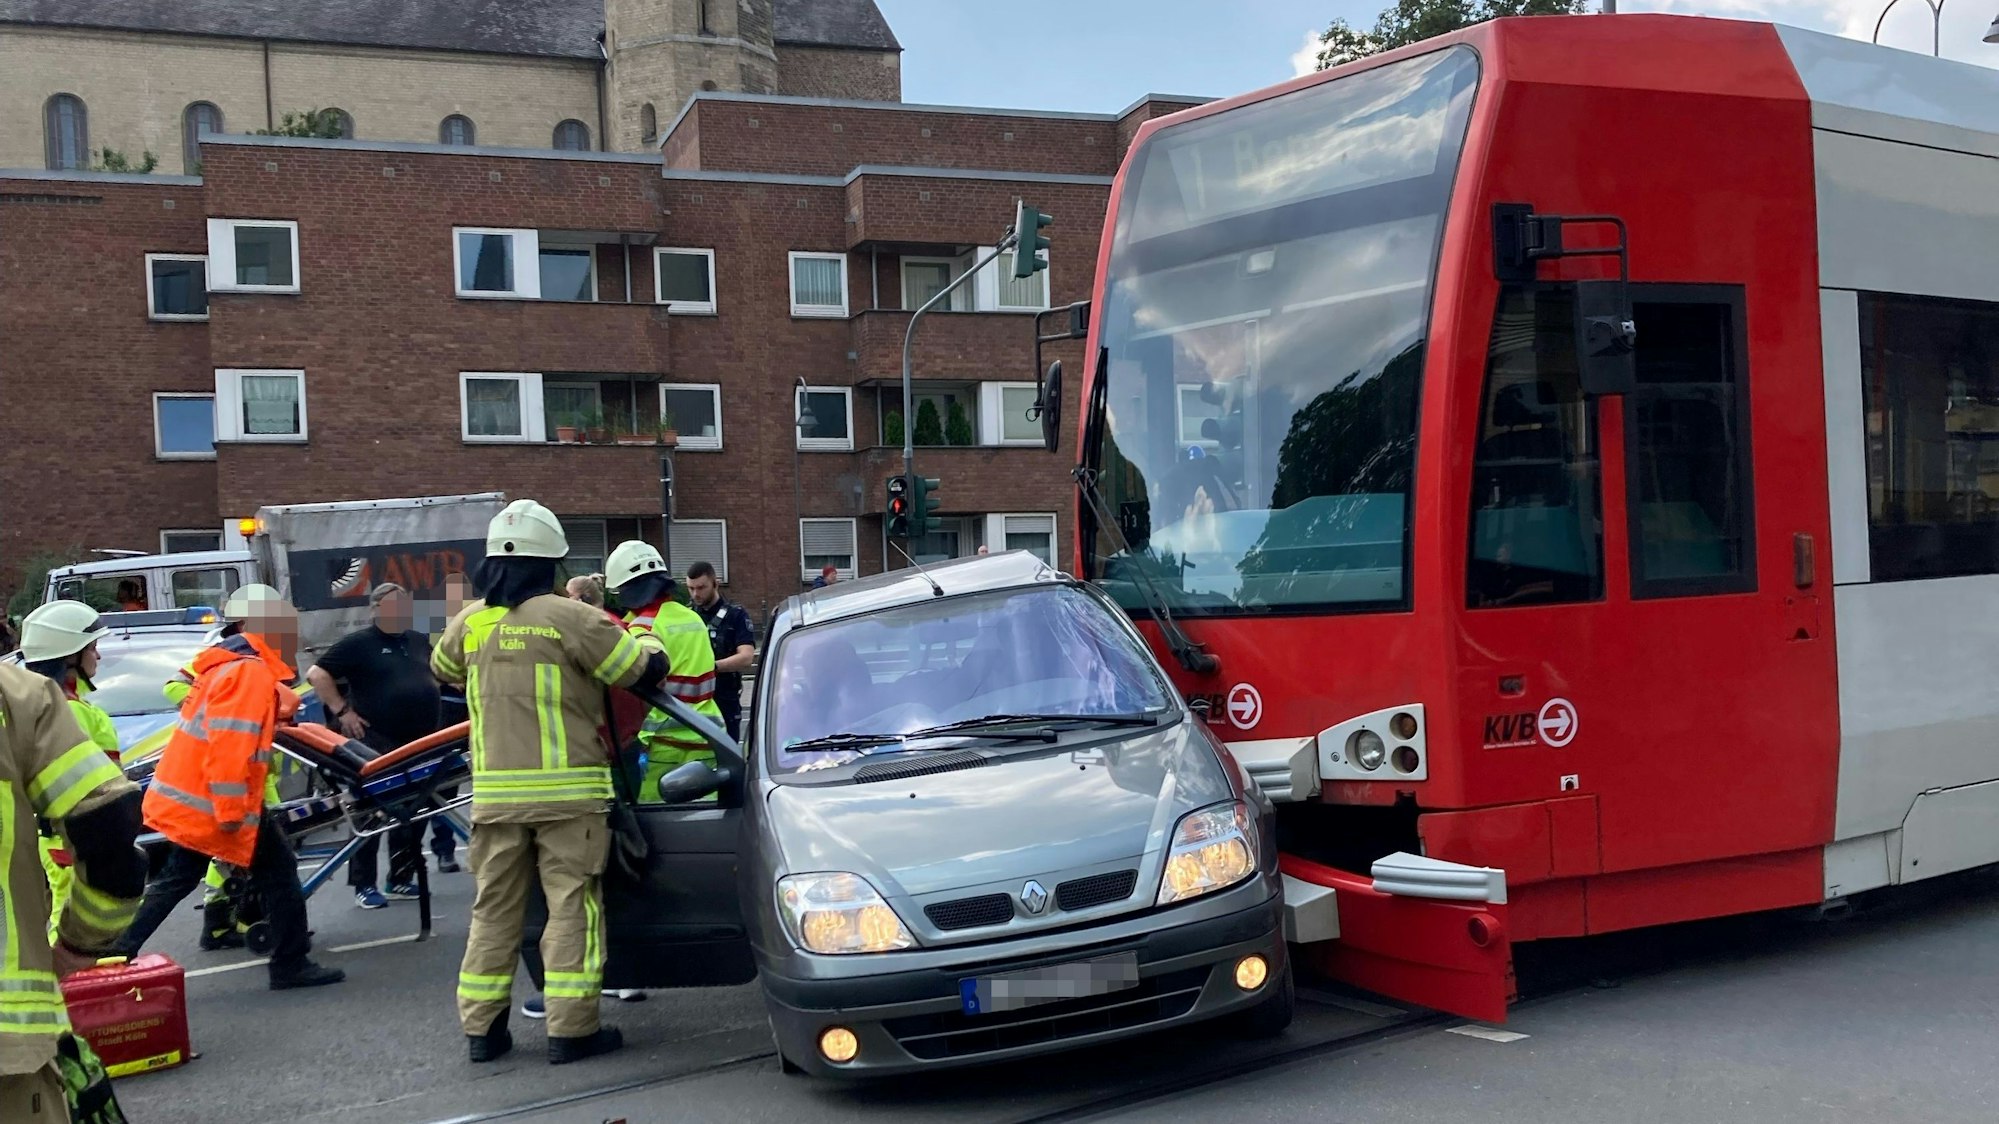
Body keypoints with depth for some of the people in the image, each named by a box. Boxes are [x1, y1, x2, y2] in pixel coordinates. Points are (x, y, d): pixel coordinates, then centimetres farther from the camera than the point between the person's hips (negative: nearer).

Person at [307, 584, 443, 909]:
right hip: (377, 744, -6)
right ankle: (364, 885, 4)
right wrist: (342, 711, -11)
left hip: (419, 745, 6)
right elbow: (317, 675, -6)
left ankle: (401, 879, 20)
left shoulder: (420, 642, 15)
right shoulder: (359, 644, -4)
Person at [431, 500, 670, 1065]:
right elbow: (641, 671, -6)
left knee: (495, 907, 13)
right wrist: (652, 651, 16)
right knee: (572, 904, 0)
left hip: (495, 793, 5)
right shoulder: (569, 617, -10)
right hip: (567, 790, -5)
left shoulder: (470, 622, 6)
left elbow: (441, 669, 27)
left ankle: (482, 1027, 16)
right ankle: (571, 1028, -1)